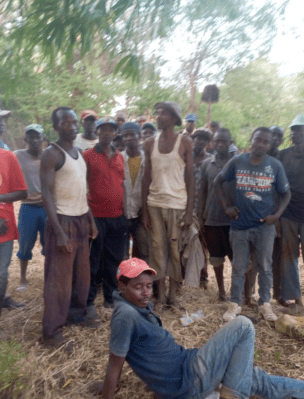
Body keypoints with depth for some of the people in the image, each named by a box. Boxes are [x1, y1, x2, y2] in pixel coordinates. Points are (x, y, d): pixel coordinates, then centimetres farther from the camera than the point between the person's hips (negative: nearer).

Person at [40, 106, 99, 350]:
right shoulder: (51, 154, -10)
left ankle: (77, 314, 31)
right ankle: (51, 332, 8)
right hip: (63, 220, -7)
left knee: (82, 274, 14)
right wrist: (59, 231, -21)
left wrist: (91, 220, 13)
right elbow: (46, 193, -15)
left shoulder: (79, 153, 13)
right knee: (59, 277, -3)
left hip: (82, 219, 8)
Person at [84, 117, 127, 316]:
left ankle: (110, 297, 26)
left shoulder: (120, 157, 12)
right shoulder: (88, 155, -3)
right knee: (94, 261, 4)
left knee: (114, 261, 12)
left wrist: (124, 211, 12)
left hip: (118, 217, 5)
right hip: (96, 216, -4)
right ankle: (89, 301, 17)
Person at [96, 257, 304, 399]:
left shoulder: (141, 305, 3)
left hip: (184, 365, 9)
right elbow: (115, 363, -19)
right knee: (243, 326, -10)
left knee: (253, 378, 22)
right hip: (186, 381, -9)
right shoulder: (126, 315, -27)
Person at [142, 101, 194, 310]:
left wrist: (190, 211, -8)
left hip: (177, 204, -2)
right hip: (155, 204, 3)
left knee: (175, 249, 3)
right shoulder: (150, 144, 9)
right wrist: (145, 210, 4)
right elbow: (147, 178, 9)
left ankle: (173, 294, 17)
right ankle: (161, 295, 16)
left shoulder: (185, 142, 1)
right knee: (157, 248, 5)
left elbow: (190, 178, -2)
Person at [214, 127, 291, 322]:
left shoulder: (275, 165, -2)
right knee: (239, 267, 10)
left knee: (265, 266, 11)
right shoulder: (237, 161, -2)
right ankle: (235, 303, 24)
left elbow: (286, 193, 5)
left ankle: (265, 303, 27)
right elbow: (218, 181, 9)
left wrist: (277, 214, -9)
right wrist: (226, 206, 1)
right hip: (240, 224, 0)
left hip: (265, 225, 0)